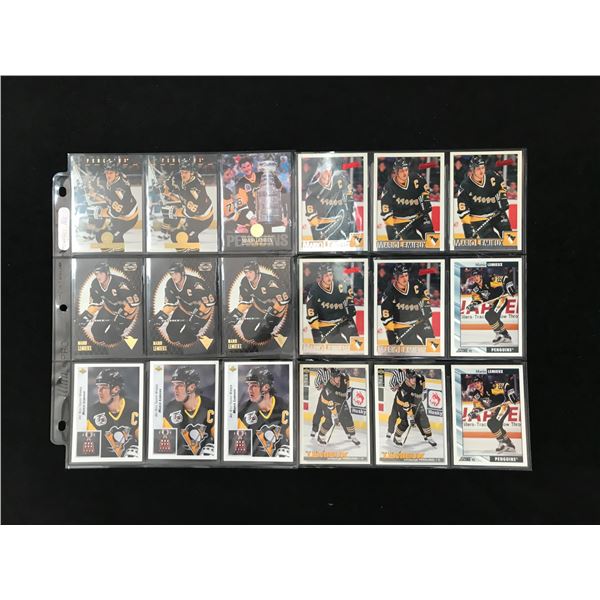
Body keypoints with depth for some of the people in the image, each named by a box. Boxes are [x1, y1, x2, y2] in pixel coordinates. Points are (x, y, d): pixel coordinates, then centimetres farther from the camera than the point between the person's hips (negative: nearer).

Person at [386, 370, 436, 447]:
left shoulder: (419, 379, -25)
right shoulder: (403, 390, -37)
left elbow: (423, 379, 2)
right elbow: (406, 406, -31)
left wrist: (422, 392, 2)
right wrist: (411, 417, -30)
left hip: (416, 401, 5)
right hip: (403, 402, -5)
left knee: (423, 418, 0)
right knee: (405, 422, -11)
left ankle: (428, 437, 18)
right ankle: (396, 437, 10)